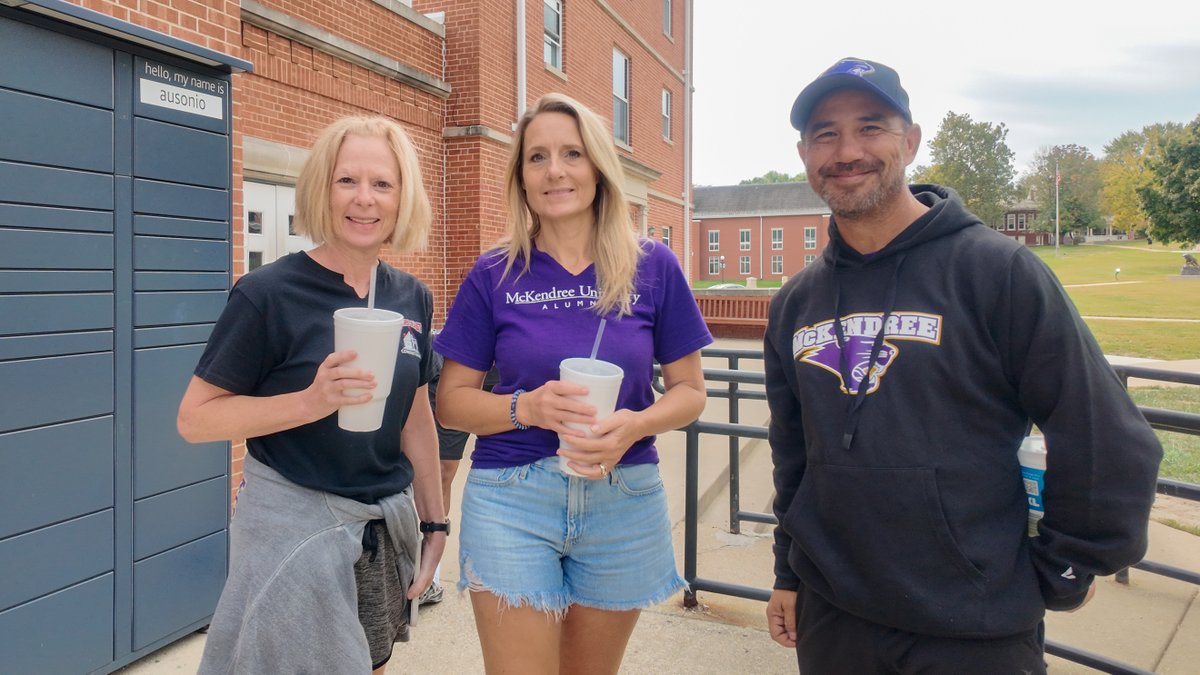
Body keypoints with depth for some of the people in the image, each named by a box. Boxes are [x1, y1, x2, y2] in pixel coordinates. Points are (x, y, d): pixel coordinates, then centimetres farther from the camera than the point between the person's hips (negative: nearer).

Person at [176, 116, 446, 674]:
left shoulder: (412, 298, 1)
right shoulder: (269, 293, -14)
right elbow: (195, 419, -13)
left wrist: (435, 522, 12)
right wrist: (311, 401, -28)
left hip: (385, 529, 6)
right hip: (294, 529, -5)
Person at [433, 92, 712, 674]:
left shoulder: (653, 268, -1)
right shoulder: (494, 275, -2)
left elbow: (689, 390, 4)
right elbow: (450, 400, 0)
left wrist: (636, 424, -17)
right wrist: (527, 407, -19)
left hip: (623, 501, 2)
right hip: (511, 502, -1)